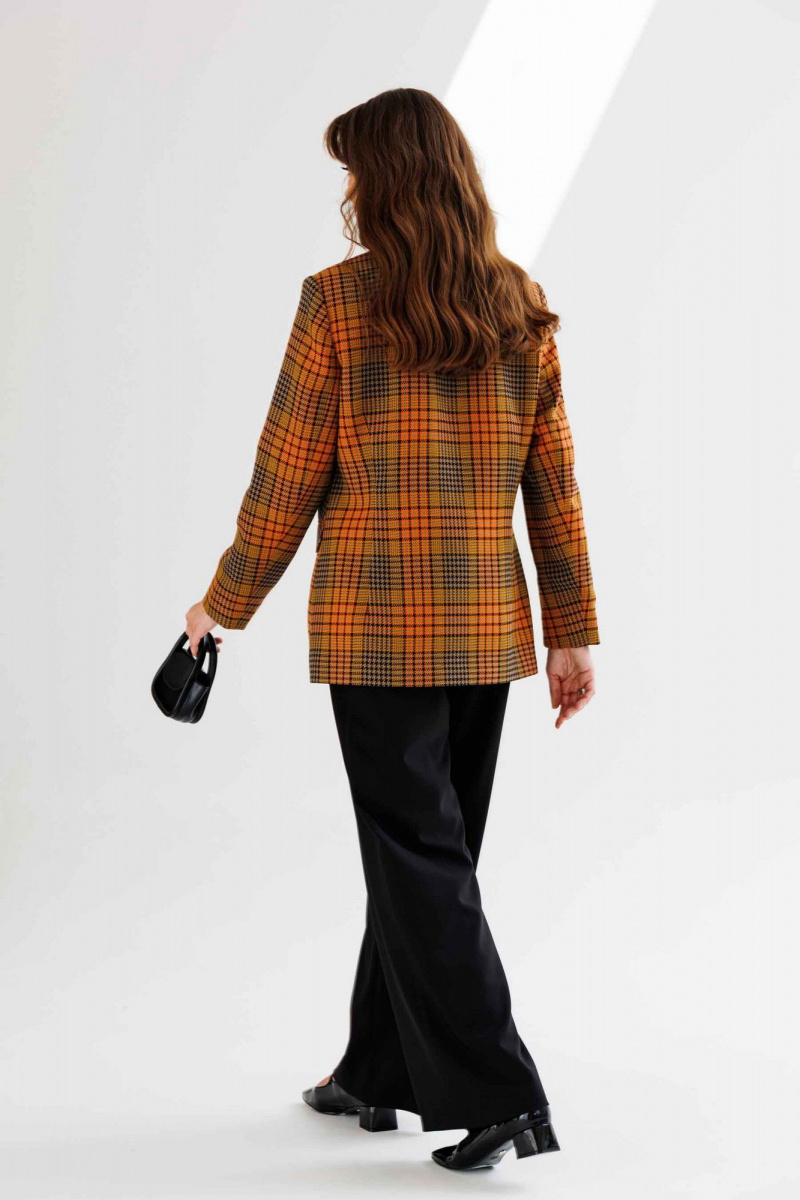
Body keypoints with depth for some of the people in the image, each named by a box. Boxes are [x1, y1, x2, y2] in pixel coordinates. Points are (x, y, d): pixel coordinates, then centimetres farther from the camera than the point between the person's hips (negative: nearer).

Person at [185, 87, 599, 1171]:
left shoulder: (339, 301, -9)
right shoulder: (522, 308, 5)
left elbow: (289, 474, -6)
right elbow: (554, 485, 6)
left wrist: (226, 603, 7)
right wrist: (573, 631, 11)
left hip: (376, 625, -5)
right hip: (488, 629, 5)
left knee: (419, 858, 1)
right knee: (427, 849, 15)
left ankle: (497, 1096, -3)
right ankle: (380, 1072, 27)